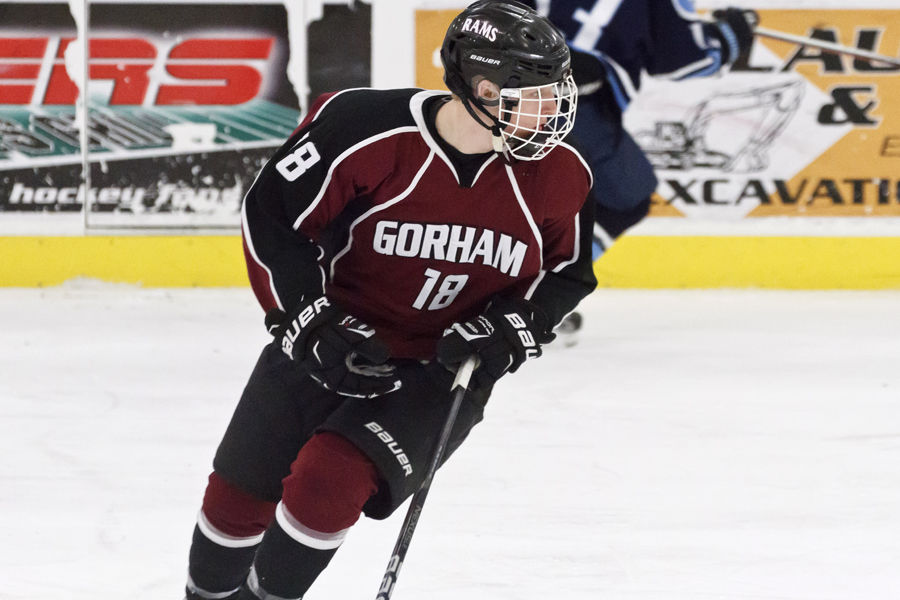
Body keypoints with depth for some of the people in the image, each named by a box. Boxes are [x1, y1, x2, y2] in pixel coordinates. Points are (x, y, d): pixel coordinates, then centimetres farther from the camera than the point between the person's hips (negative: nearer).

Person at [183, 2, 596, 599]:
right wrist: (314, 324, -19)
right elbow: (272, 217, -14)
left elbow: (567, 274, 5)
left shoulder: (559, 175, -13)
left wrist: (509, 329, -12)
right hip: (328, 341, 0)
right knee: (241, 493, 6)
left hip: (444, 367, 0)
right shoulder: (365, 130, -24)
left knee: (329, 483, -22)